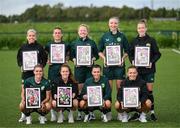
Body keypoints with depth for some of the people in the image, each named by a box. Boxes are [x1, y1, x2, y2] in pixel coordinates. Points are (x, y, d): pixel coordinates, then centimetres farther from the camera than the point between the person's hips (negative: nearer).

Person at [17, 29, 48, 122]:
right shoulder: (23, 47, 8)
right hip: (26, 73, 2)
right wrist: (21, 66, -1)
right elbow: (19, 58, 15)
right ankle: (24, 115, 7)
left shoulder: (39, 47, 2)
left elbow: (44, 58, 5)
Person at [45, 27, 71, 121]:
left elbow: (68, 55, 20)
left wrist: (66, 61, 2)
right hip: (52, 68, 0)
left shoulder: (66, 45, 10)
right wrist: (47, 61, 0)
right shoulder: (48, 45, 9)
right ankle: (53, 113, 2)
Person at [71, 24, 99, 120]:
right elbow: (71, 55, 11)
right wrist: (74, 60, -8)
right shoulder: (74, 43, 10)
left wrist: (93, 59, -9)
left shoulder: (92, 42, 8)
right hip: (79, 68, 0)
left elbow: (96, 54, 10)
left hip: (89, 67, 0)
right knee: (80, 88, 1)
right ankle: (80, 112, 5)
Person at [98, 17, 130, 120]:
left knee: (120, 87, 0)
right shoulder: (105, 36, 7)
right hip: (108, 65, 1)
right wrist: (104, 58, -7)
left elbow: (127, 51, 9)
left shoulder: (122, 36, 5)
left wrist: (123, 58, -7)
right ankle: (108, 111, 9)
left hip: (119, 65, 0)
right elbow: (100, 51, 10)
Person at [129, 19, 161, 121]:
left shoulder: (151, 40, 0)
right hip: (137, 69, 2)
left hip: (149, 69, -2)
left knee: (149, 90, 0)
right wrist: (133, 61, -6)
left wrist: (152, 62, -13)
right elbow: (130, 54, 13)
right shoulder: (134, 41, 7)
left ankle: (152, 112, 8)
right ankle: (137, 112, 12)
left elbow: (157, 54, 1)